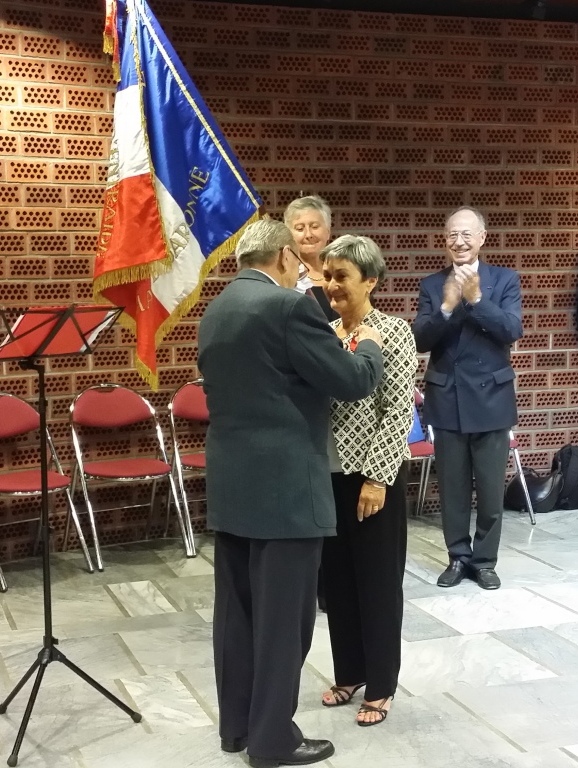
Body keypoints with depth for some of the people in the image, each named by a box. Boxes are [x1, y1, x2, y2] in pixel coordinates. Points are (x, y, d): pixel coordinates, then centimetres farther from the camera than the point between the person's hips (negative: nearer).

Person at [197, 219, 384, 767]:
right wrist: (370, 348, 8)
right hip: (284, 487, -8)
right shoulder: (288, 306, -15)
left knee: (237, 610, 15)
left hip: (231, 485, 9)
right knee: (282, 617, 1)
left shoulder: (214, 313, 11)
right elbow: (352, 382, -13)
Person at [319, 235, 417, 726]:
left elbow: (400, 413, -13)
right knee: (337, 578, 14)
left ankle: (381, 686, 19)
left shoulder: (393, 332, -9)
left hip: (373, 475, -6)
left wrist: (376, 477, -17)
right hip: (328, 474, 6)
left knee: (378, 580, 6)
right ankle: (349, 673, 29)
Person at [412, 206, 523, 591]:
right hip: (448, 401, 1)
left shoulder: (506, 280, -1)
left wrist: (476, 298, -21)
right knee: (452, 488, 9)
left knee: (491, 488, 6)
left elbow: (512, 330, -13)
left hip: (491, 399, -1)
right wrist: (447, 306, -21)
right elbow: (421, 340, -6)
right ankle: (458, 556, 23)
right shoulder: (432, 285, 3)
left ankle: (485, 559, 20)